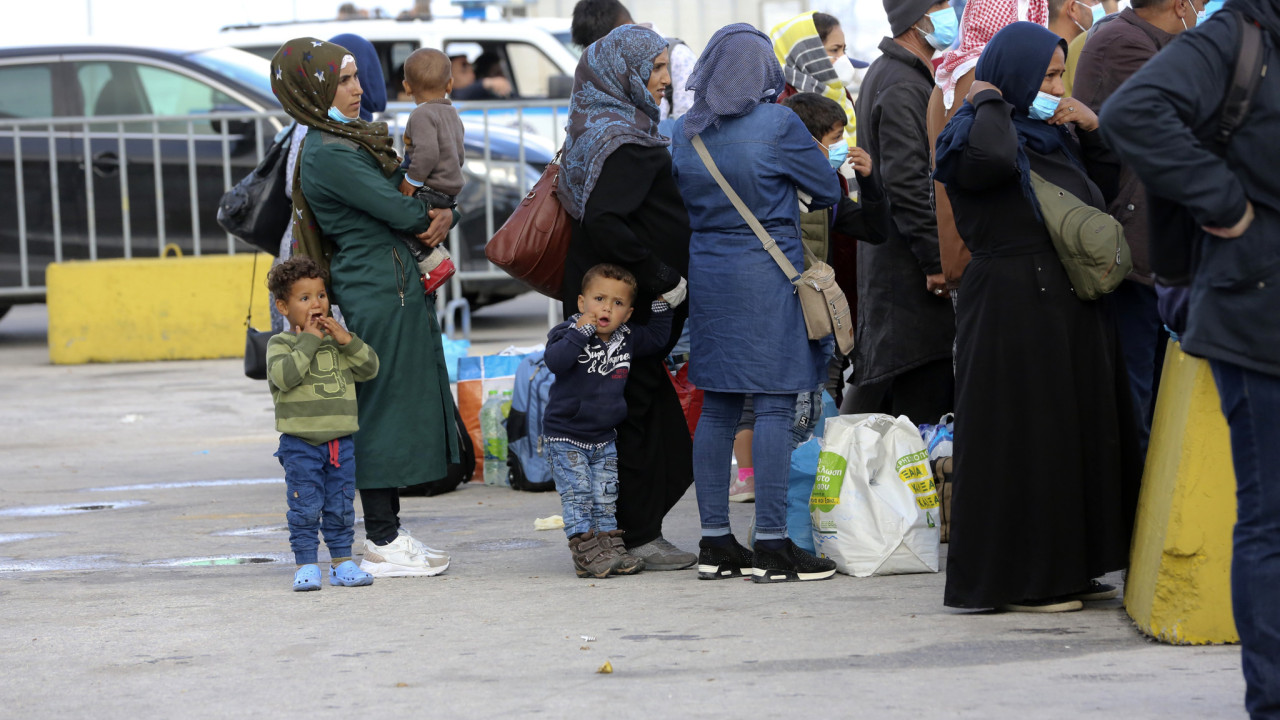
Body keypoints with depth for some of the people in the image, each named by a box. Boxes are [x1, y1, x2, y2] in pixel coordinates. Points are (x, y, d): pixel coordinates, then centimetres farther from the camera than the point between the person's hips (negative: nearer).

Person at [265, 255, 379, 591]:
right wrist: (309, 341, -19)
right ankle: (306, 566, 2)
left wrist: (348, 341, -8)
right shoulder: (280, 343, -3)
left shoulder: (337, 340, 12)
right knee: (305, 508, -4)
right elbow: (284, 376, -21)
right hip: (300, 442, -4)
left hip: (340, 440, 4)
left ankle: (342, 561, 16)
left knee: (341, 507, 9)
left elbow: (369, 368, 5)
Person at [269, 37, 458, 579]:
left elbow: (427, 196, 17)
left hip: (399, 287, 10)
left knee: (398, 409, 12)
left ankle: (387, 534, 18)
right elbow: (400, 211, -16)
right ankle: (382, 544, 0)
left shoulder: (352, 139, 15)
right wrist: (431, 216, 3)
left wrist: (443, 216, -2)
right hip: (378, 295, -10)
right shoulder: (327, 156, -16)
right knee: (383, 405, -5)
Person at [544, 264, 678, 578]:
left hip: (604, 438, 5)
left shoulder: (626, 339, 3)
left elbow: (657, 338, 16)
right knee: (577, 495, -7)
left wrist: (661, 304, 5)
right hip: (565, 436, -5)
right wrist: (580, 332, -33)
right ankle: (585, 551, -8)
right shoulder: (569, 333, -13)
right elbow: (555, 361, -30)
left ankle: (610, 543, 12)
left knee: (606, 498, 8)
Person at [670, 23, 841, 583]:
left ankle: (715, 543, 12)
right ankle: (771, 546, -6)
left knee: (717, 409, 10)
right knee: (774, 407, -4)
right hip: (768, 276, -6)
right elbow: (829, 191, 0)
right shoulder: (777, 124, -10)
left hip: (706, 274, 6)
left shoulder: (684, 131, 4)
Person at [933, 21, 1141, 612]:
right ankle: (1017, 579, 2)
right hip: (1014, 310, -9)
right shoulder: (978, 133, -10)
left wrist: (1093, 129, 8)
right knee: (1023, 437, -5)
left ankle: (1067, 568, 20)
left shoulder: (1049, 135, 16)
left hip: (1068, 312, 9)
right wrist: (990, 100, -16)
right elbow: (991, 156, -35)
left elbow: (1105, 187, 24)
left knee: (1075, 432, 12)